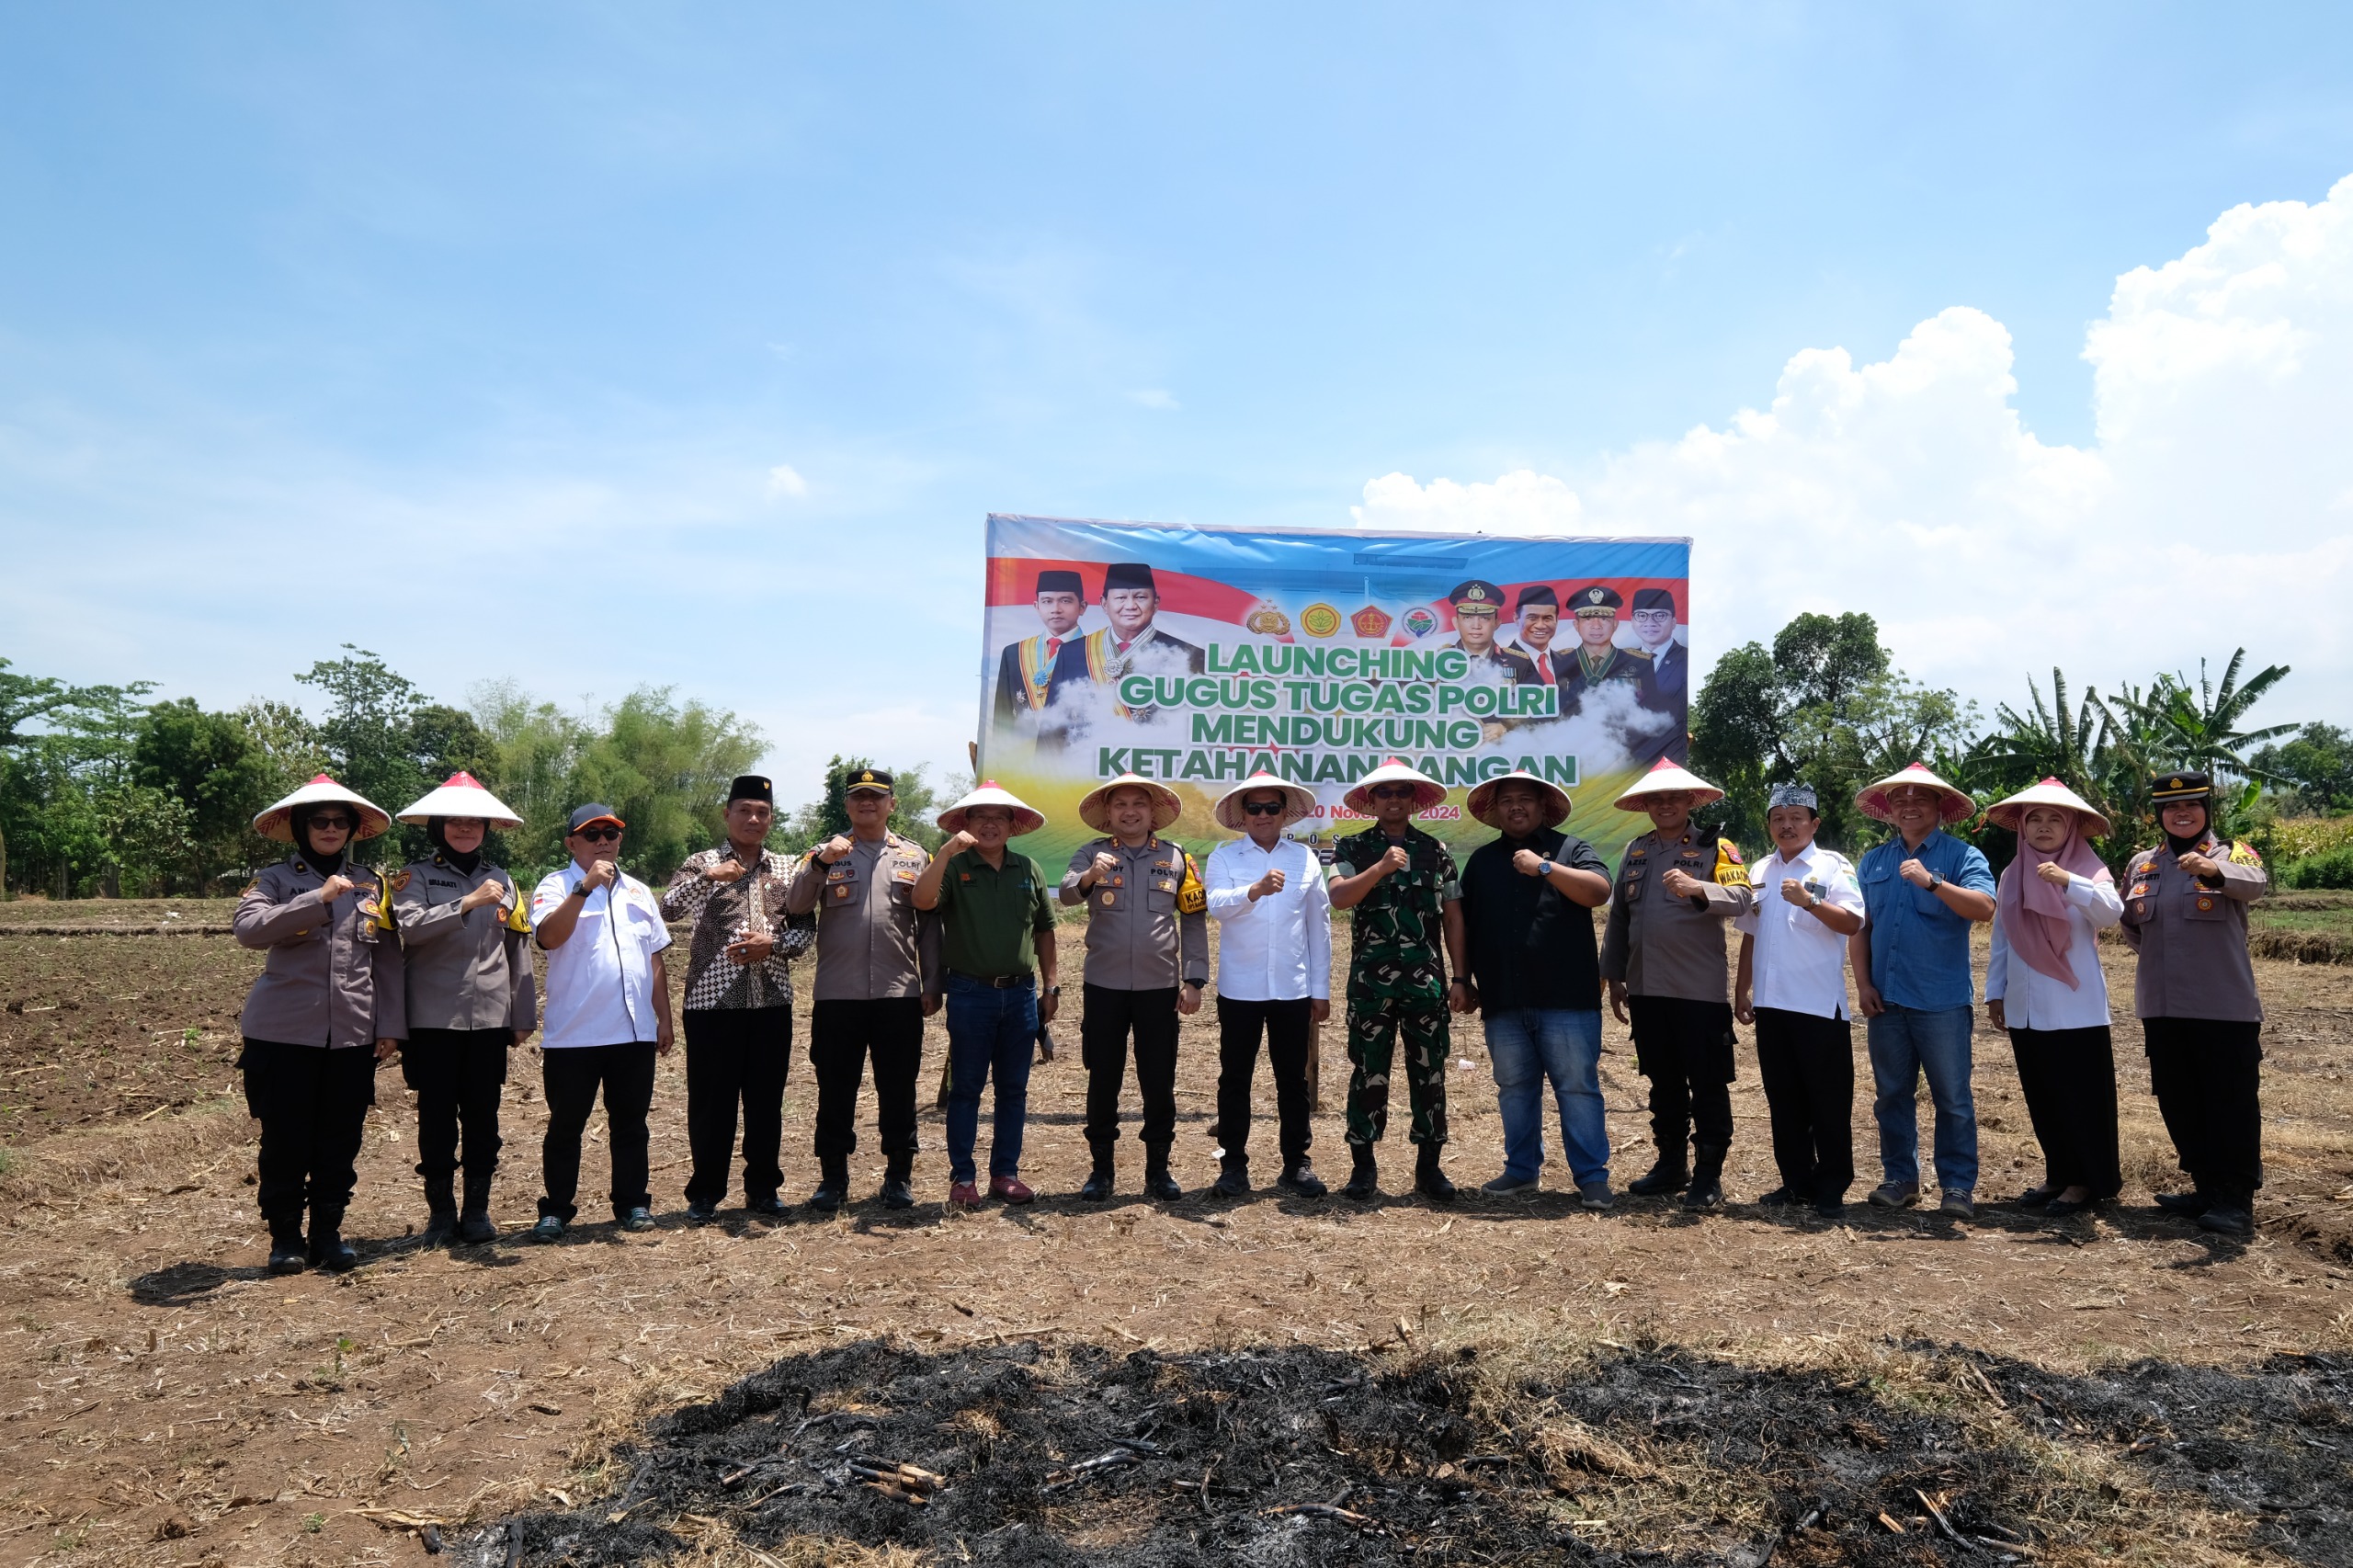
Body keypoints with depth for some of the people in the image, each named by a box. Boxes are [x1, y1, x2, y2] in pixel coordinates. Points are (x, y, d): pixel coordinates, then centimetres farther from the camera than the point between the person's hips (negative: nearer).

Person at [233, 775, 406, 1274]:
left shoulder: (371, 884, 10)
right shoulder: (276, 879, 1)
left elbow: (387, 961, 9)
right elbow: (247, 929, -19)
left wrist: (391, 1026, 5)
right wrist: (319, 899, -24)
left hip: (353, 1036, 3)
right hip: (285, 1032, -3)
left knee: (341, 1141, 8)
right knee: (285, 1141, 4)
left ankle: (328, 1233, 21)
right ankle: (285, 1237, 19)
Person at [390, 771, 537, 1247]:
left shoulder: (502, 880, 12)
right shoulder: (416, 876, 3)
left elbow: (517, 953, 12)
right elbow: (410, 926, -17)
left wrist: (524, 1016, 11)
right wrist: (468, 902, -24)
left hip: (489, 1018, 2)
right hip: (433, 1017, -2)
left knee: (483, 1116, 6)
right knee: (436, 1115, 4)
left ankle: (477, 1209, 17)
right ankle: (440, 1210, 17)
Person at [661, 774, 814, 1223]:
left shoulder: (786, 868, 10)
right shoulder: (703, 863, 2)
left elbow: (806, 929, 7)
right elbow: (668, 910, -13)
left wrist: (772, 943, -11)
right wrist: (709, 878, -27)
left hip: (771, 1001, 3)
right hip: (712, 1001, -3)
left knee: (766, 1099, 9)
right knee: (711, 1101, 3)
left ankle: (763, 1188, 21)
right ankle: (705, 1193, 16)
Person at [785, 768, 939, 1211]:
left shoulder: (915, 856, 10)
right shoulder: (824, 854, 7)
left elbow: (929, 925, 9)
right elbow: (794, 904, -7)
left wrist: (932, 984, 4)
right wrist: (821, 862, -21)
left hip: (900, 994, 1)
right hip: (837, 995, 0)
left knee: (898, 1091, 7)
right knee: (835, 1091, 6)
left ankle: (899, 1176, 19)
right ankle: (833, 1178, 18)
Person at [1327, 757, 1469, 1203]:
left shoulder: (1435, 851, 10)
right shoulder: (1353, 848, 5)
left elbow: (1453, 917, 10)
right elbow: (1339, 897, -13)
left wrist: (1461, 977, 5)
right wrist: (1381, 867, -25)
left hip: (1427, 980, 2)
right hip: (1371, 981, -2)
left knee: (1429, 1073, 6)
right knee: (1369, 1073, 3)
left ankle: (1429, 1166, 17)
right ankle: (1364, 1167, 13)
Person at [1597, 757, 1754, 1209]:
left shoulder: (1714, 847, -1)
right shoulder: (1635, 852, 14)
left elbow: (1742, 897, -18)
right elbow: (1618, 917, 15)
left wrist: (1697, 888, -36)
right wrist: (1613, 977, 13)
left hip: (1701, 990, -5)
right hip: (1647, 989, 5)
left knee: (1708, 1087, 2)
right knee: (1664, 1085, 14)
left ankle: (1708, 1174, 11)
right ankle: (1671, 1164, 25)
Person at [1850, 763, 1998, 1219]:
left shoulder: (1963, 856, -2)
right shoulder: (1874, 861, 11)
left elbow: (1984, 908, -19)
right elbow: (1860, 927, 11)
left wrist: (1932, 882, -31)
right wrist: (1863, 984, 3)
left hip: (1942, 1001, -4)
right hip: (1885, 1000, 4)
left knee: (1953, 1098, 3)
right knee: (1892, 1095, 11)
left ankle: (1958, 1186, 12)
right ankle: (1900, 1177, 22)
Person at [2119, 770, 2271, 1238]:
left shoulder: (2231, 854, -4)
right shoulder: (2141, 864, 10)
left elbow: (2255, 884, -29)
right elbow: (2132, 927, 24)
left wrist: (2214, 869, -49)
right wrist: (2154, 954, 6)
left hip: (2225, 1006, -5)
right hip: (2162, 1006, 5)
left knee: (2232, 1102, -1)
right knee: (2178, 1102, 12)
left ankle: (2236, 1198, 8)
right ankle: (2207, 1186, 26)